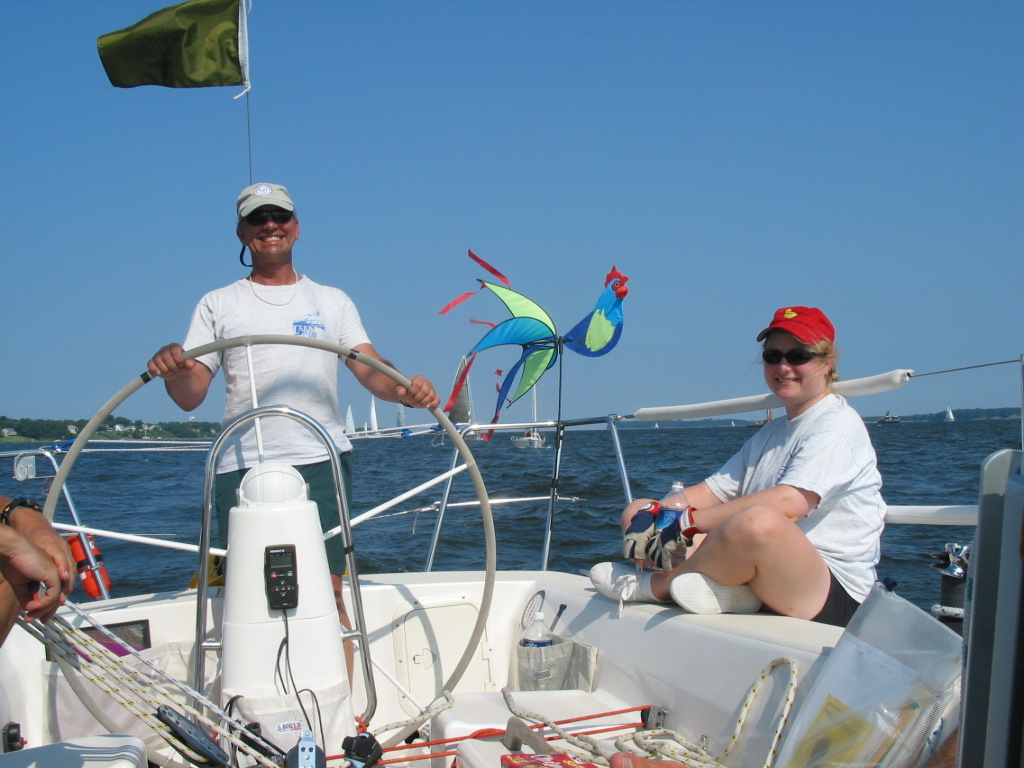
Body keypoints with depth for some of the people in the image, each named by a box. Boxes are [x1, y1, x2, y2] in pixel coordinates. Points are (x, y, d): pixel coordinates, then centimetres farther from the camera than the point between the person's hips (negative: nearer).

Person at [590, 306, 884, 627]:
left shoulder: (836, 425, -8)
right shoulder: (771, 433, 20)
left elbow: (789, 502, -24)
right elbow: (713, 491, 13)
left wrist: (687, 521, -23)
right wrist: (650, 514, -7)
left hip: (834, 592, -9)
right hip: (760, 574, 9)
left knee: (758, 521, -41)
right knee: (636, 513, 6)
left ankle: (652, 587, -15)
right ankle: (721, 586, -19)